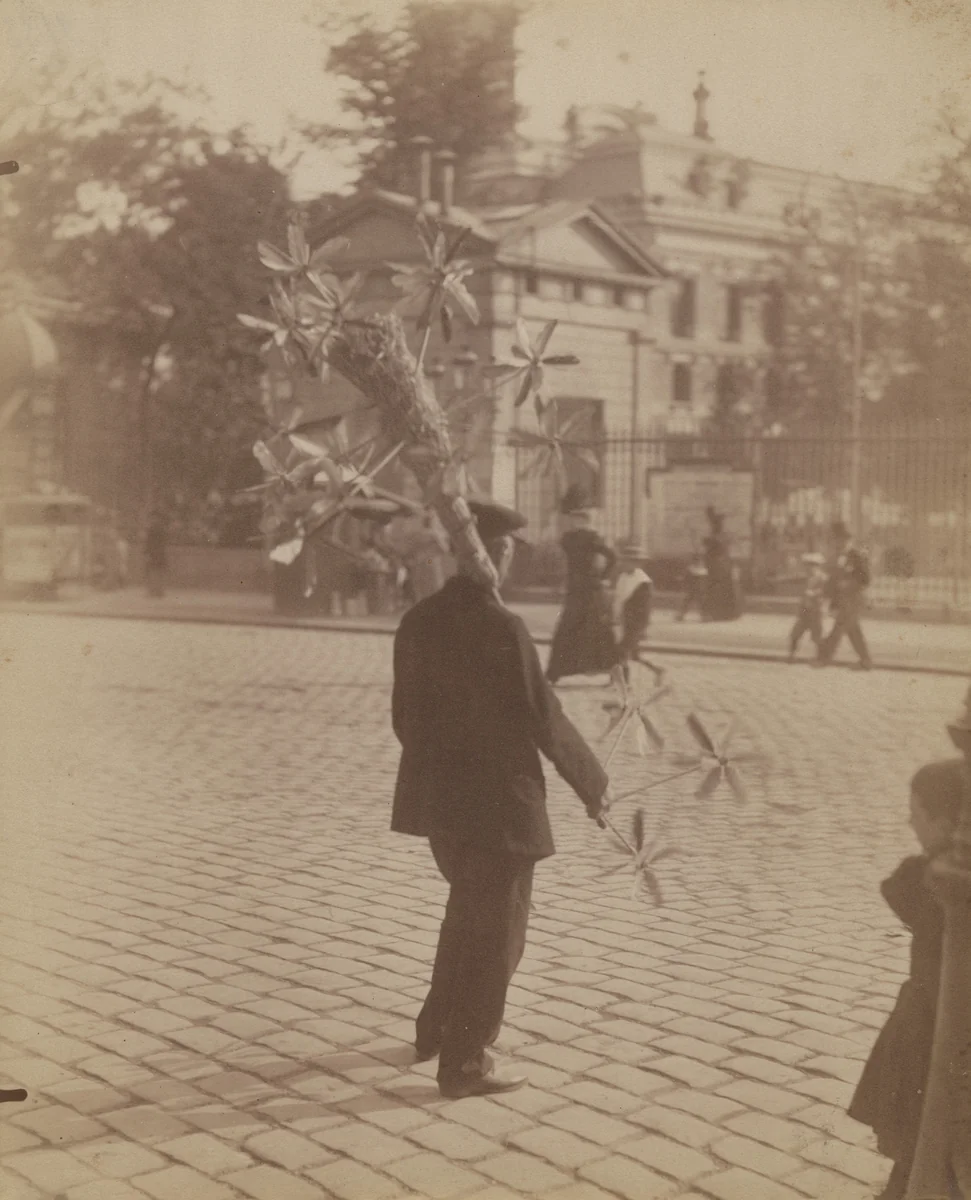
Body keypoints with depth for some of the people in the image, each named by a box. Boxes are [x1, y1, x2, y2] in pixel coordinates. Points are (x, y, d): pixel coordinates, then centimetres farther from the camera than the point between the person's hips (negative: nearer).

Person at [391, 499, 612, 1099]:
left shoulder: (419, 621, 0)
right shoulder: (502, 629, -21)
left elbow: (405, 715, 7)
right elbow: (544, 718, -16)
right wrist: (593, 783, -3)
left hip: (439, 797, 8)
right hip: (499, 802, -7)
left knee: (469, 910, 27)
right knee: (498, 930, 7)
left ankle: (438, 1028, 38)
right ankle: (465, 1063, 15)